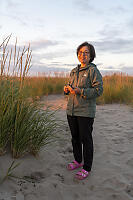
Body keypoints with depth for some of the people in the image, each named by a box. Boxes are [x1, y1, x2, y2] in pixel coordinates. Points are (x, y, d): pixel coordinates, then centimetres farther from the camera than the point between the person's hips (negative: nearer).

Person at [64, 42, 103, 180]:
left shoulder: (93, 70, -7)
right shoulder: (74, 71, 14)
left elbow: (99, 90, -14)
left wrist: (80, 91, -22)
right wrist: (67, 88, -1)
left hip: (85, 112, -7)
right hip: (71, 110, 7)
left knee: (86, 140, 2)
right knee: (75, 137, 17)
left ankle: (86, 168, 17)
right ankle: (78, 161, 36)